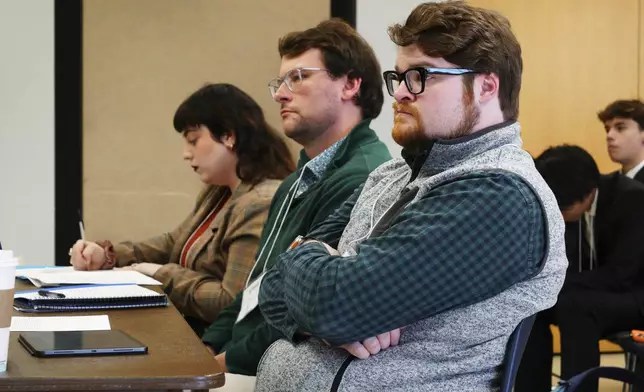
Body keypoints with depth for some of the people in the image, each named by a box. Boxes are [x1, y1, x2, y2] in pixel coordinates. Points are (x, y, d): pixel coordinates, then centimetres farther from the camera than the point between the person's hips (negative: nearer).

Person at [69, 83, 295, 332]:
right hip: (187, 327, 9)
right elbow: (173, 244, 24)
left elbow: (232, 303, -24)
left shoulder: (260, 206, -20)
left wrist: (165, 275, -11)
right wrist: (108, 254, 8)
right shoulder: (218, 193, 14)